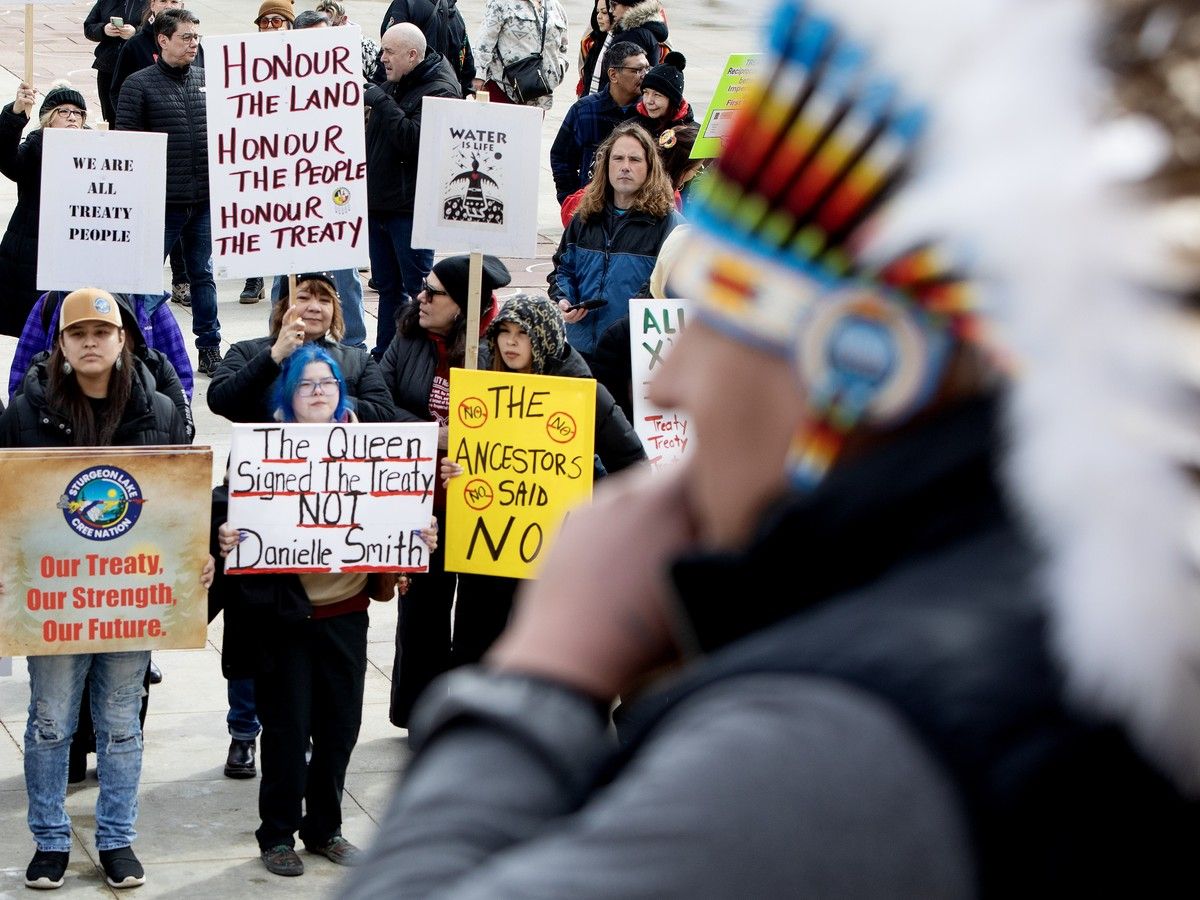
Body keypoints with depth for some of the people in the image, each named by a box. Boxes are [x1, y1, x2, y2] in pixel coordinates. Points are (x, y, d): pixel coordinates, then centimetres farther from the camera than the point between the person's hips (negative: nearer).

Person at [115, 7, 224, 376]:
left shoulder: (207, 80, 9)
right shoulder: (140, 84, -4)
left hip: (205, 201, 4)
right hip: (160, 203, -4)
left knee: (203, 275, 12)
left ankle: (209, 349, 21)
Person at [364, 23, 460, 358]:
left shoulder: (439, 90, -12)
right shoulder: (393, 85, 15)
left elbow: (415, 139, -26)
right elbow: (378, 137, 27)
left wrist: (381, 102, -20)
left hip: (411, 207, -9)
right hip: (378, 202, 9)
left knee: (416, 287, -4)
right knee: (387, 285, 15)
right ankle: (384, 353, 23)